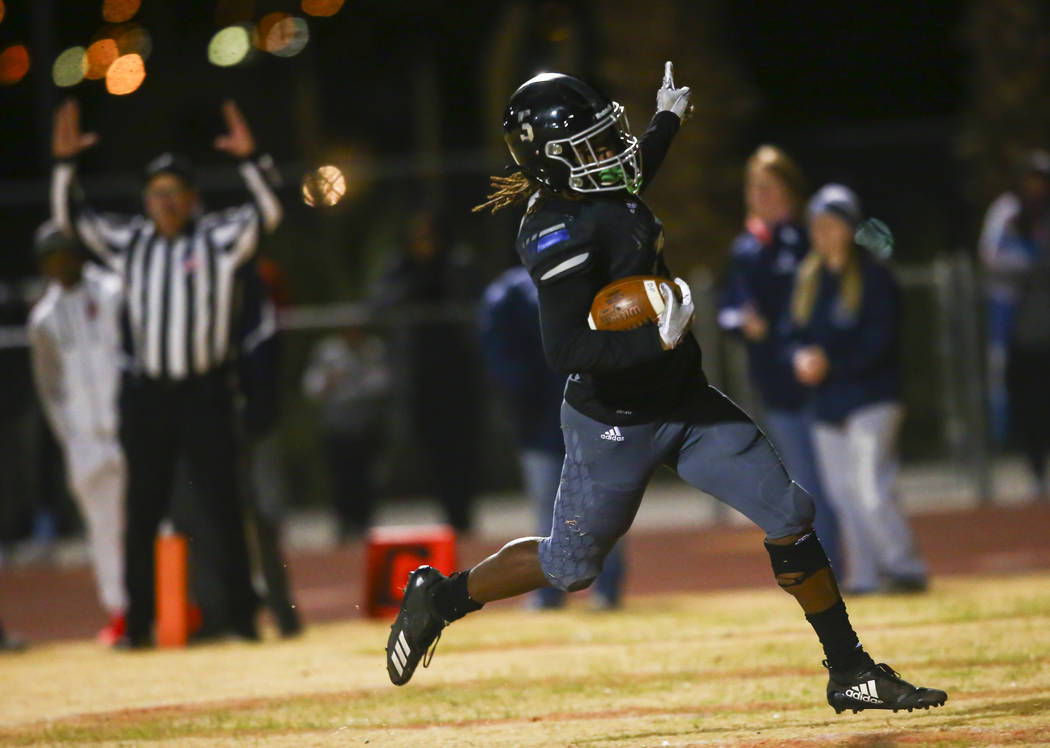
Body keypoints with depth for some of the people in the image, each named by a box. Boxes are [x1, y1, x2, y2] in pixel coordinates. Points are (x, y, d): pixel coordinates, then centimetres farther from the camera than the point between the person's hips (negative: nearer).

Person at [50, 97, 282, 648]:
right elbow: (69, 218, 5)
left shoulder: (218, 239, 1)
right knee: (142, 510, 4)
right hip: (146, 392, 2)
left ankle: (240, 615, 4)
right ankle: (138, 621, 10)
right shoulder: (127, 242, 8)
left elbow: (267, 214, -13)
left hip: (204, 391, -2)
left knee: (222, 505, -2)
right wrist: (64, 162, -9)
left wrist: (248, 159, -27)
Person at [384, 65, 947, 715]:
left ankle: (850, 673, 9)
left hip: (687, 403, 8)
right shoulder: (558, 234, -26)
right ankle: (440, 597, 32)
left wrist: (668, 122, 42)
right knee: (570, 565, 8)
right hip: (614, 427, -8)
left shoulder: (601, 194, 2)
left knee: (790, 517, 1)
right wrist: (658, 337, -39)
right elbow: (566, 350, -31)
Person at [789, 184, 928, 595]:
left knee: (871, 490, -15)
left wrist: (830, 362, -21)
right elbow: (795, 331, 14)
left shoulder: (875, 276, -7)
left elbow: (879, 340, -14)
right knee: (842, 493, 8)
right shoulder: (807, 278, 13)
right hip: (826, 405, 7)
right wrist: (801, 357, -9)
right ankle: (864, 575, 15)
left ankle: (906, 568, -7)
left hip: (870, 397, -7)